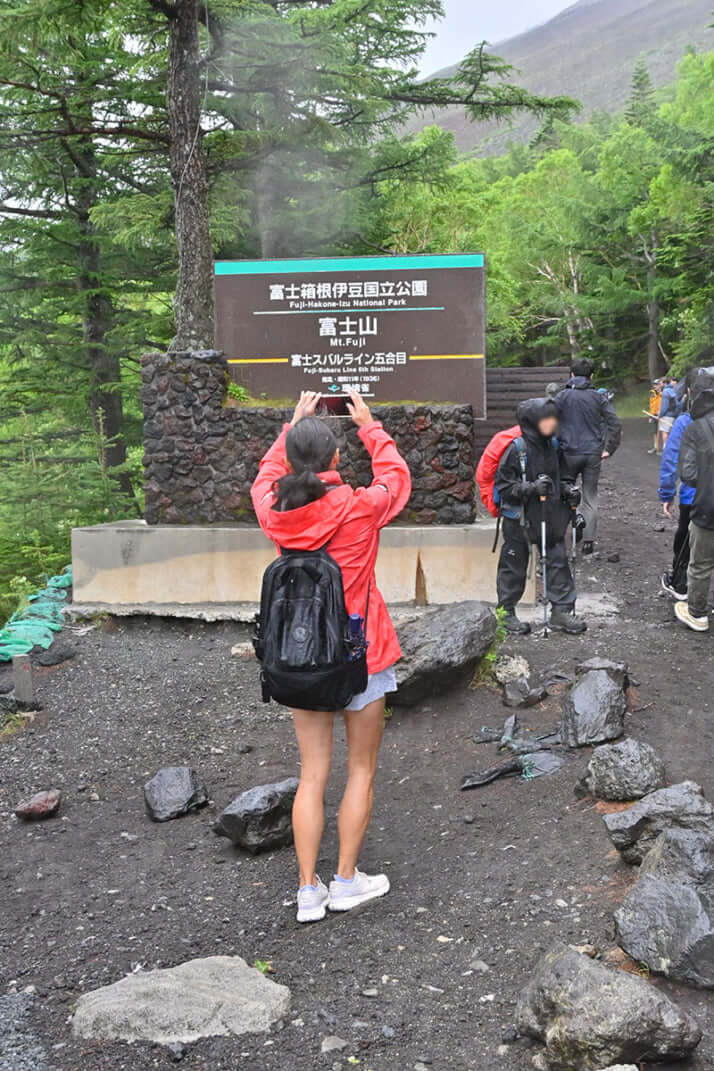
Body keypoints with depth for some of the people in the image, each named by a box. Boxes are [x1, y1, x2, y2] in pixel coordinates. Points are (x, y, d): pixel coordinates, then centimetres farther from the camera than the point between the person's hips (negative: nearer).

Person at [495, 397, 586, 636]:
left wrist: (566, 490, 4)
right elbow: (503, 486, -16)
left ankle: (561, 611, 15)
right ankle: (506, 613, 19)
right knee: (514, 566, 5)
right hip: (519, 519, -6)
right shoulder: (515, 448, -16)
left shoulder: (551, 446, 7)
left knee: (558, 561, 6)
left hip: (549, 516, 6)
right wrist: (532, 488, -26)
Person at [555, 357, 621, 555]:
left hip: (569, 453, -1)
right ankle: (588, 541, 6)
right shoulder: (599, 397, 2)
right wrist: (608, 450, 5)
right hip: (593, 454, 1)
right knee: (590, 499, 8)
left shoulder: (563, 396, -2)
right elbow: (615, 424, -3)